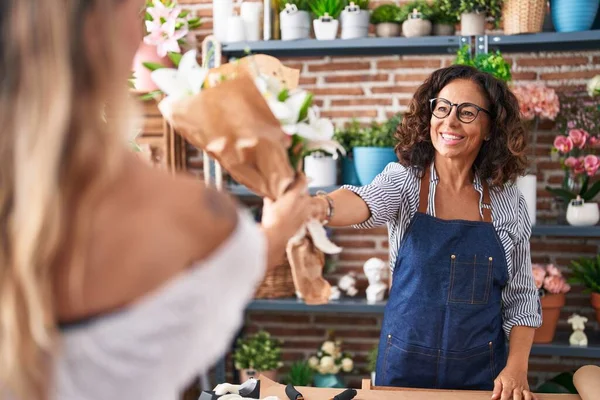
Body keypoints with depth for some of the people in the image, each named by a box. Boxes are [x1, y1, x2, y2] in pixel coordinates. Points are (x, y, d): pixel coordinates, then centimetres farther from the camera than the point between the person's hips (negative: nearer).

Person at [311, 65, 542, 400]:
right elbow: (365, 202, -30)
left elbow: (521, 296, 3)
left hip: (481, 372, 1)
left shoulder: (508, 200, -3)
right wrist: (321, 206, -51)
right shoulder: (404, 179, -7)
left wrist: (516, 368, -9)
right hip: (405, 367, -1)